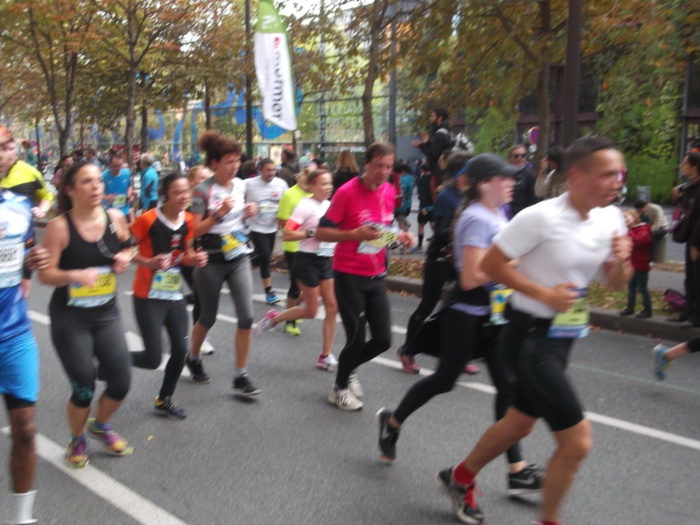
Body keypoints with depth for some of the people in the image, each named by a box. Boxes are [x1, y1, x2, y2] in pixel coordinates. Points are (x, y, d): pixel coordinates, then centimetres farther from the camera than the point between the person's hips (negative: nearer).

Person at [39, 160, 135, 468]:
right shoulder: (59, 227, -16)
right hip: (69, 318, -4)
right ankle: (77, 440, 32)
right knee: (84, 388, 0)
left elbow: (127, 247, 14)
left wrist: (125, 258, -8)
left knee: (121, 382, 2)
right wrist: (75, 275, -33)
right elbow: (45, 274, -16)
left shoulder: (115, 218, -5)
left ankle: (101, 425, 36)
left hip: (107, 313, 4)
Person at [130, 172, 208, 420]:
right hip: (149, 297, -6)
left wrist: (194, 259, -7)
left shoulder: (188, 221, 2)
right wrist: (149, 262, -27)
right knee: (153, 358, -8)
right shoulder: (148, 219, -17)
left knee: (180, 350, 7)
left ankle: (164, 401, 30)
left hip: (175, 295, 6)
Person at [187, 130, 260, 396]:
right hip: (212, 261, -4)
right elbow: (194, 231, -14)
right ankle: (193, 359, 40)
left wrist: (248, 213, -2)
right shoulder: (203, 190, -13)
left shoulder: (240, 185, 4)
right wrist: (219, 214, -25)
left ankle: (241, 377, 3)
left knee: (246, 316, -6)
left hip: (239, 257, 4)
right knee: (208, 317, 11)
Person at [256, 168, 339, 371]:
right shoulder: (305, 206, -14)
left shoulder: (328, 205, 7)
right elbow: (286, 234, -21)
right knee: (311, 311, 2)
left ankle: (326, 356, 10)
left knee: (332, 307, 1)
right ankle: (273, 318, 27)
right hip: (307, 259, -7)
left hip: (326, 259, 7)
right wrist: (312, 233, -24)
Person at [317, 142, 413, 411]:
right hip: (349, 276, -6)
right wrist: (355, 234, -27)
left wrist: (399, 236, -1)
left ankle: (348, 368, 33)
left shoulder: (389, 191, 5)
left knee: (383, 340, 3)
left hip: (376, 277, 6)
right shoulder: (347, 192, -14)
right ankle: (339, 389, 24)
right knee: (356, 339, -2)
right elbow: (321, 233, -13)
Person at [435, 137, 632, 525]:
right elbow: (490, 264, -16)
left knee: (519, 423, 22)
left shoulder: (610, 218, 1)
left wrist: (621, 261, -14)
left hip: (562, 338, 8)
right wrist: (544, 293, -23)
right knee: (577, 441, -8)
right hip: (530, 337, -8)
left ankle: (460, 478, 45)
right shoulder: (541, 217, -21)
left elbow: (617, 283, 9)